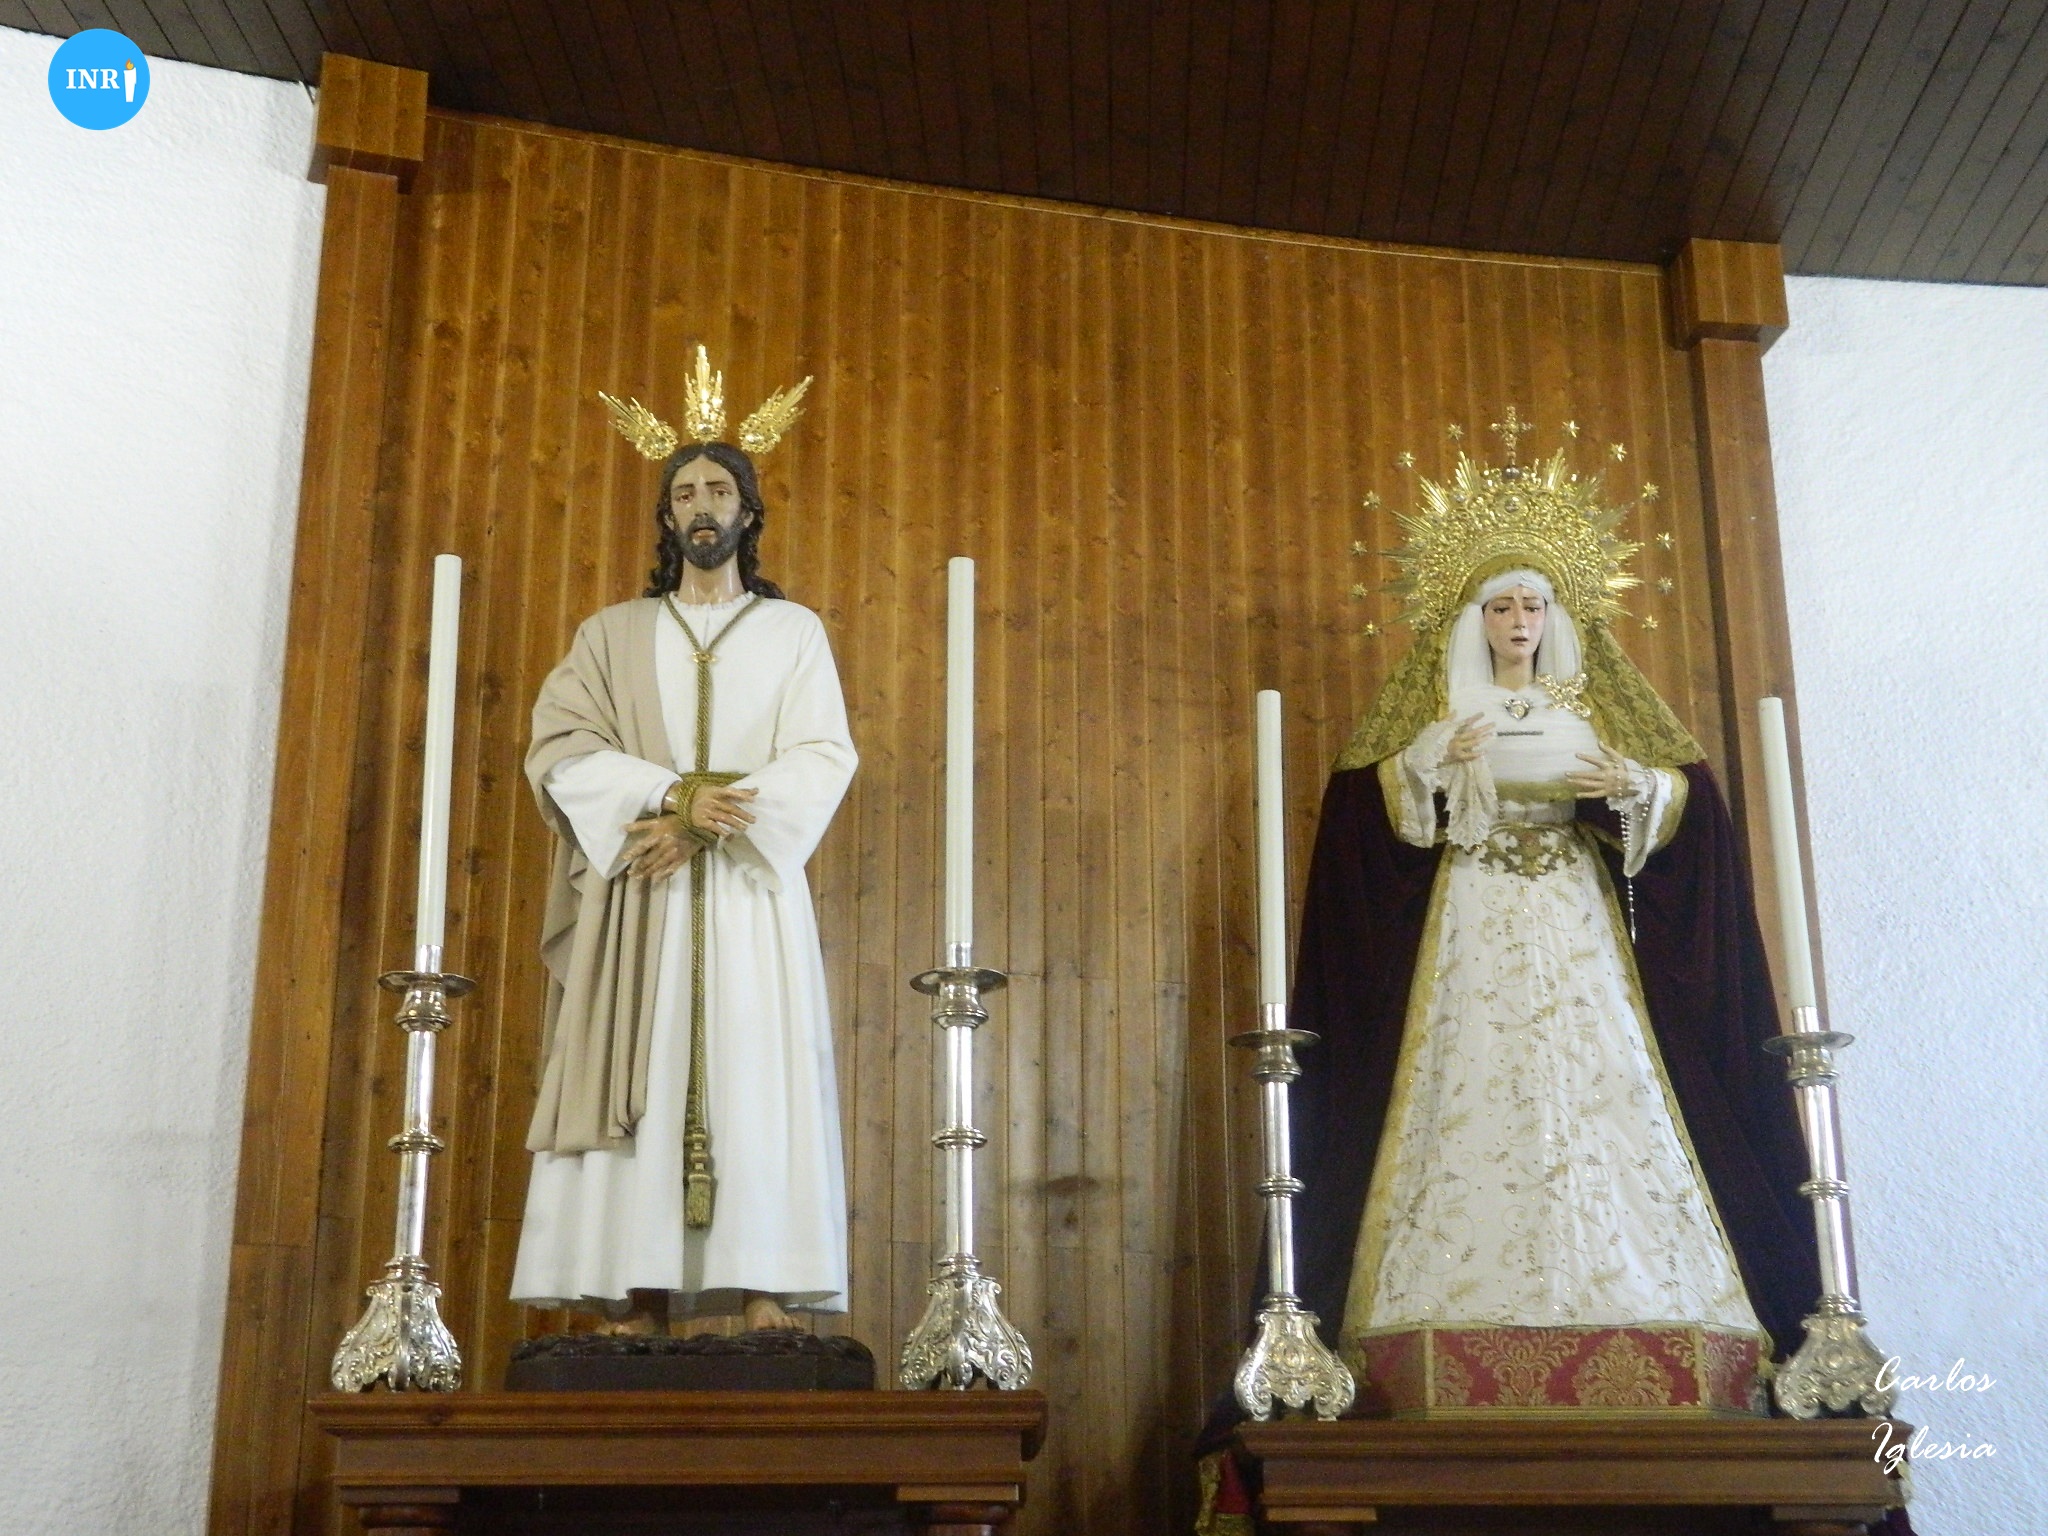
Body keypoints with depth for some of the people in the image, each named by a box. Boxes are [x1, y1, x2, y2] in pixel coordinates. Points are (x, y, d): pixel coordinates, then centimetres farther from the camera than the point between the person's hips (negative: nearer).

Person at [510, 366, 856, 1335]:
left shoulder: (794, 631, 13)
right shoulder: (614, 633, 16)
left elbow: (823, 759, 0)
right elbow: (562, 750, 2)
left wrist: (706, 822, -13)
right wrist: (673, 795, -14)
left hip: (750, 891, -1)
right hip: (637, 900, 1)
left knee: (757, 1080, -10)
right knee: (644, 1087, -7)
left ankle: (762, 1292, -14)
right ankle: (640, 1303, -8)